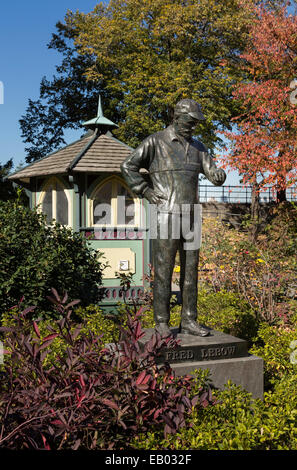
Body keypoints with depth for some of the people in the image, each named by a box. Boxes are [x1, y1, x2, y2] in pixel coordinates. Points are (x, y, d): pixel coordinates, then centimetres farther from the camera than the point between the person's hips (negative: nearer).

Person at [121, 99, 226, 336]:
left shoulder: (197, 147, 14)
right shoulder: (155, 142, -4)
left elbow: (213, 173, 7)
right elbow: (128, 167, -5)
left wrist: (219, 175, -17)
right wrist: (146, 192, -10)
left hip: (190, 218, 6)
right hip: (165, 216, -6)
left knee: (191, 270, 7)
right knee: (163, 271, -2)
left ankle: (189, 321, 15)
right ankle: (162, 322, 7)